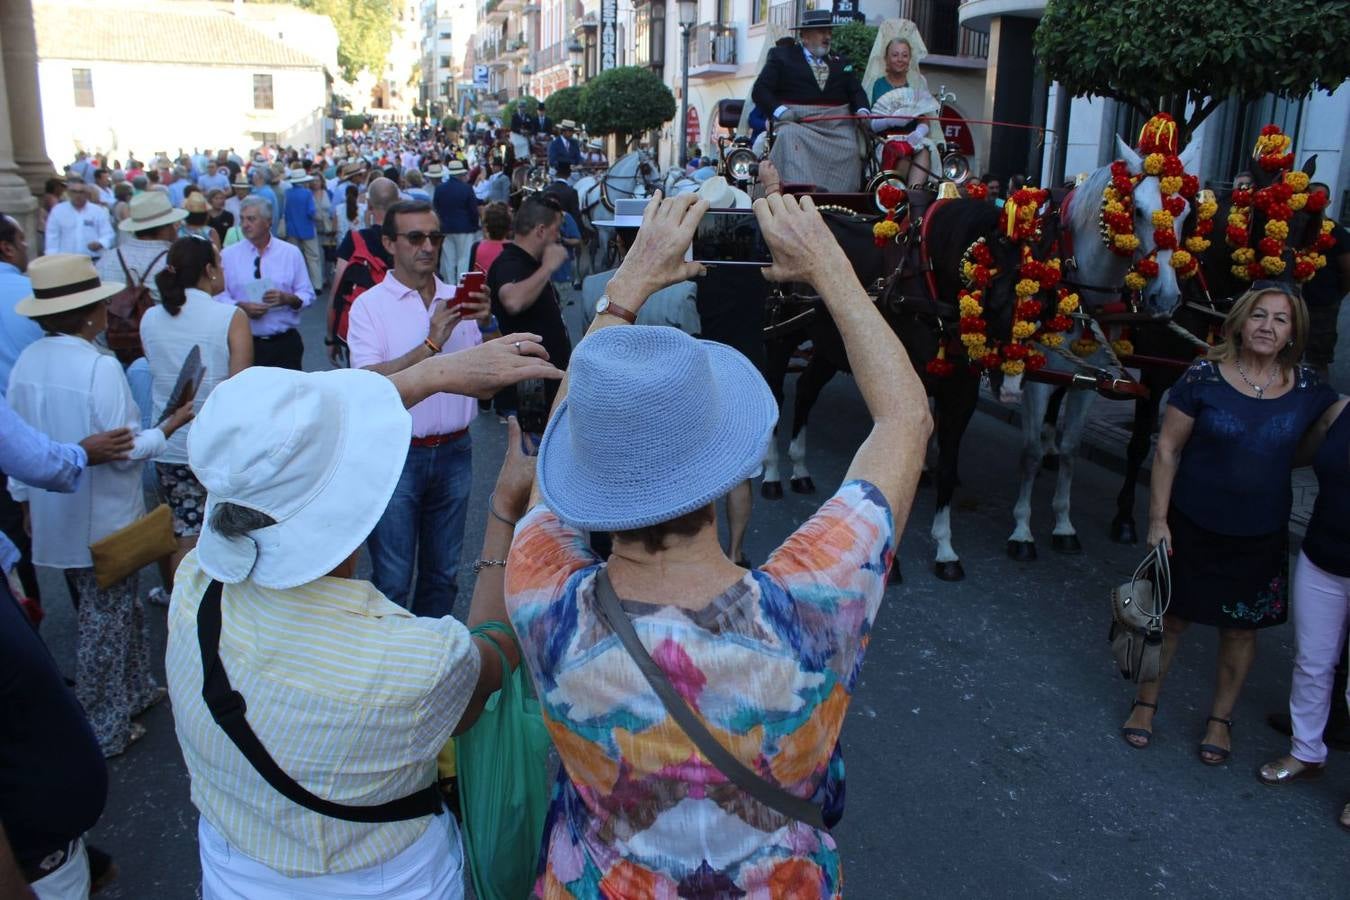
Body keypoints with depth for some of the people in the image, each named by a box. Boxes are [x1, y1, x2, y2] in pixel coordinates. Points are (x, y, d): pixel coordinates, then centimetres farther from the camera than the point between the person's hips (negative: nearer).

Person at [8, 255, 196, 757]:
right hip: (104, 520, -7)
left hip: (55, 513, 7)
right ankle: (102, 731, 20)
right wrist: (170, 425, -6)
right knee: (107, 621, 8)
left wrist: (25, 497, 19)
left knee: (120, 607, 23)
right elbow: (125, 452, -21)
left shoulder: (26, 362, -1)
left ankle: (133, 691, 39)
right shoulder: (101, 368, -23)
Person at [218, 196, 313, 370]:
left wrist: (287, 298, -15)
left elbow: (307, 295, 4)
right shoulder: (228, 255, 5)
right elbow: (219, 296, 2)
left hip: (285, 342, 0)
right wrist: (241, 307, -15)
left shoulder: (291, 253, 6)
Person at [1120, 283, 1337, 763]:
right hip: (1193, 525, -2)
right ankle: (1146, 702, 32)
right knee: (1172, 615, 11)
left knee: (1240, 629, 14)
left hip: (1261, 534, 2)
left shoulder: (1308, 390, -5)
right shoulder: (1204, 377, -12)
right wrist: (1158, 520, -9)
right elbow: (1167, 449, -8)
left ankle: (1220, 718, 35)